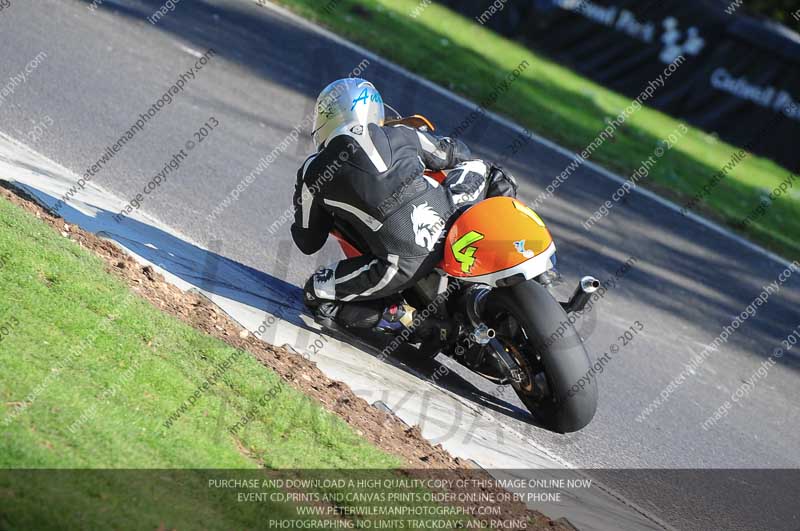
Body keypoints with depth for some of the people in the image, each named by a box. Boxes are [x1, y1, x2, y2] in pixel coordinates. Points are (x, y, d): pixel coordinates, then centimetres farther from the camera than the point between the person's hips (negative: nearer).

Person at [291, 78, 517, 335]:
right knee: (480, 167, 31)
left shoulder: (313, 171, 8)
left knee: (315, 295, 15)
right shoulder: (399, 134, 13)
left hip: (406, 263, -3)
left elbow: (308, 243, 19)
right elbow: (455, 153, 31)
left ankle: (399, 316, -2)